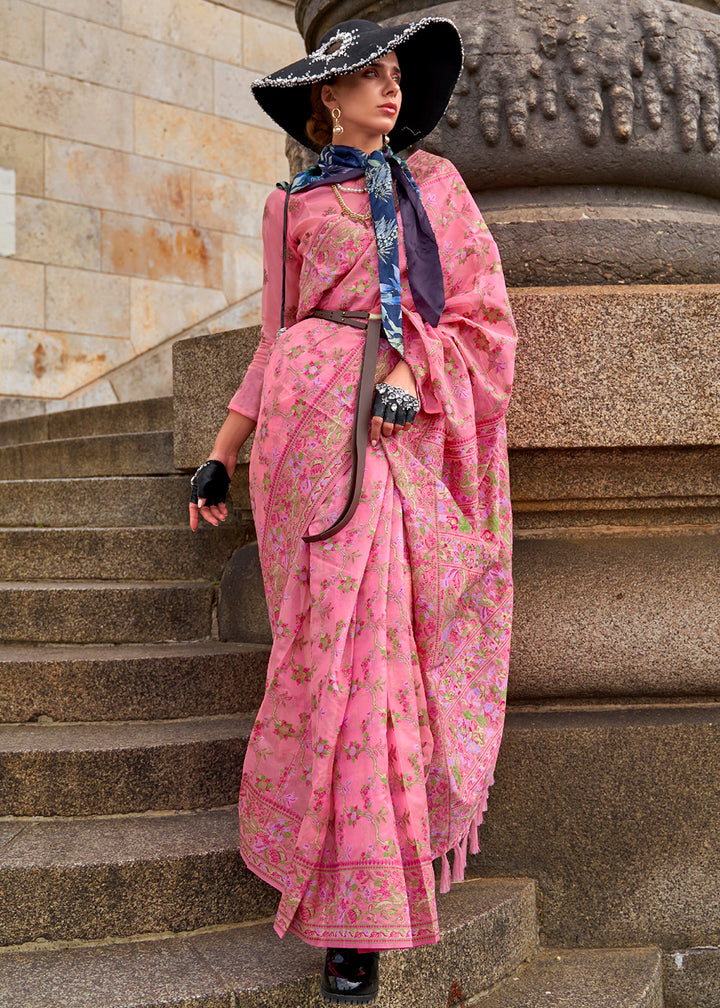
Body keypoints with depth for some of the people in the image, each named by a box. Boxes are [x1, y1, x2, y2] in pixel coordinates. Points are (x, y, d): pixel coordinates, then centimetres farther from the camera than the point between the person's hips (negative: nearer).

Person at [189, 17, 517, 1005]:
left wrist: (413, 371, -8)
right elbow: (278, 340, 15)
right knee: (346, 642, -9)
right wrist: (221, 454, 10)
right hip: (319, 422, -2)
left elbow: (485, 313, 10)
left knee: (410, 641, -1)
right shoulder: (292, 206, 15)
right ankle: (351, 914, -3)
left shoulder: (436, 182, 18)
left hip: (417, 430, 2)